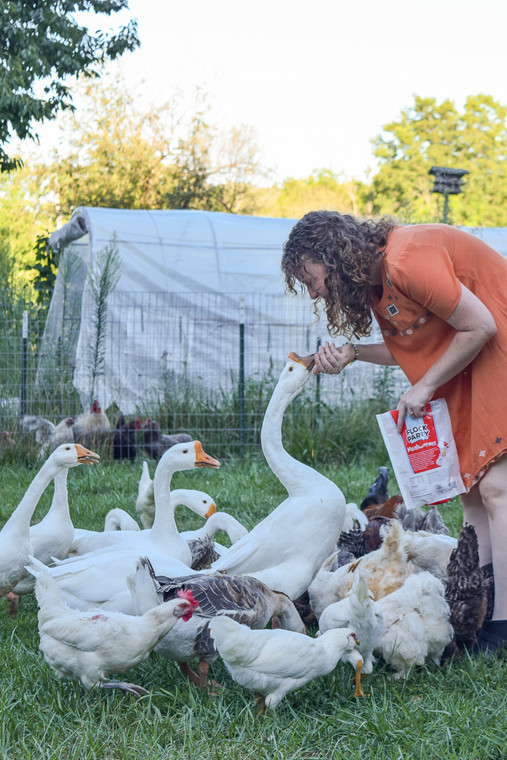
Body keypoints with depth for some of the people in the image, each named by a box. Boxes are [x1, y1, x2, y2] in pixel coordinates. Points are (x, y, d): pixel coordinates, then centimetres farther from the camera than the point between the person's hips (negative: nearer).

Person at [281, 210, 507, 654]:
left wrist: (424, 387, -13)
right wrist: (351, 353, -3)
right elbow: (411, 347, 11)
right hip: (470, 366, 10)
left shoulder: (406, 260, -24)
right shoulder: (375, 278, 6)